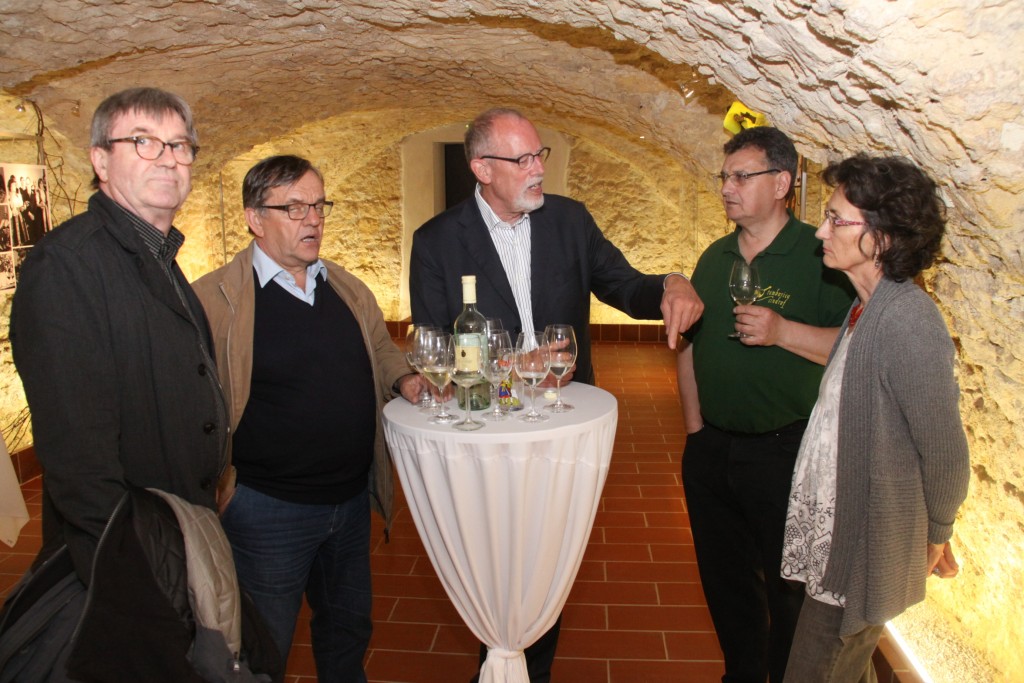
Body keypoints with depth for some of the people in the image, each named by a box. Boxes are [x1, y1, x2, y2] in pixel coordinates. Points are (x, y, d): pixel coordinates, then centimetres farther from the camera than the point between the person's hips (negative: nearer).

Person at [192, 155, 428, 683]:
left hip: (352, 498, 6)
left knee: (348, 628, 26)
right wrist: (218, 489, -22)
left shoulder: (347, 287, 4)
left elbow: (379, 348, 17)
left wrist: (405, 379, -3)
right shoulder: (215, 299, -15)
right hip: (268, 509, -5)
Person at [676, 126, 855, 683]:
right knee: (725, 580, 19)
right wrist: (694, 430, 8)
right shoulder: (715, 258, 8)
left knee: (790, 588, 10)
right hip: (712, 450, 6)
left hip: (786, 452, -5)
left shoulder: (821, 256, -9)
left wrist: (782, 331, -27)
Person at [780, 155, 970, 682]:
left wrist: (936, 537, -5)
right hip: (834, 536, 8)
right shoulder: (868, 309, 3)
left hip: (864, 553, -8)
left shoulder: (907, 321, -25)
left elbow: (943, 451, -18)